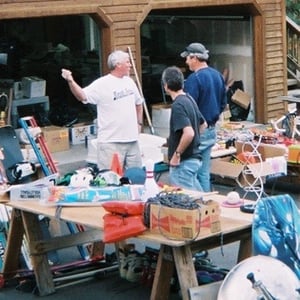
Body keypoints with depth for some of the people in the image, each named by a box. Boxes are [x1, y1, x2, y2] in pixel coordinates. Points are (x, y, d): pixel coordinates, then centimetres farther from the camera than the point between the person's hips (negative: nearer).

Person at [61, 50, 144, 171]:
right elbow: (82, 96, -24)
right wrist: (70, 81, -39)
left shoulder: (129, 82, 11)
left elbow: (138, 103, 25)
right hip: (111, 142, -7)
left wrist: (139, 123, 19)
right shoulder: (102, 84, -12)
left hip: (132, 139, 7)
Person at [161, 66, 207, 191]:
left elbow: (189, 133, -30)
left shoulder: (177, 105, -20)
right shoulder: (189, 99, 9)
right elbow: (203, 124, 22)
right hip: (194, 158, 9)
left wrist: (177, 154, -20)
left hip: (183, 162, -9)